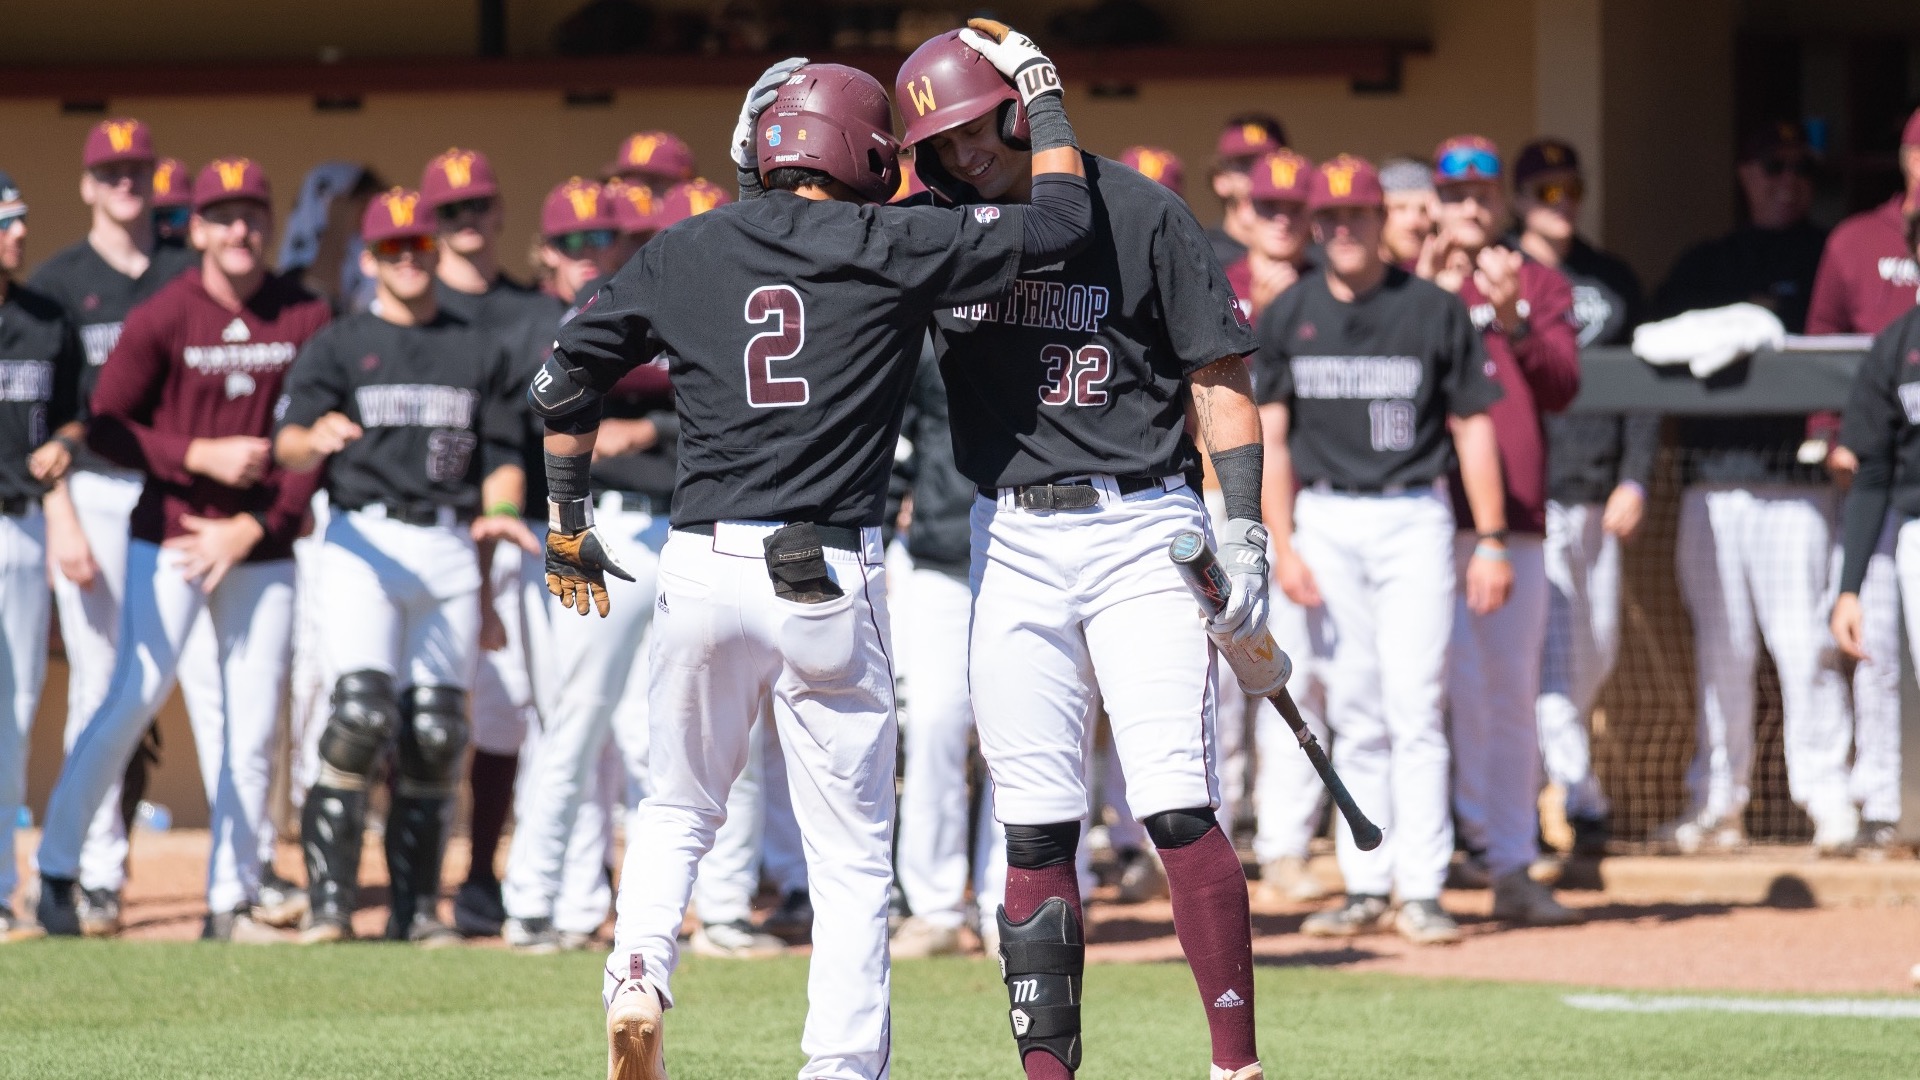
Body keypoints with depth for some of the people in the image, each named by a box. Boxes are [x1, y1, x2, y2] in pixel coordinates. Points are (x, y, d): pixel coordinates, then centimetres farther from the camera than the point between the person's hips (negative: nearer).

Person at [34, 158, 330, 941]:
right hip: (169, 537, -3)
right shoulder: (162, 318, -6)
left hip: (263, 546, 3)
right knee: (137, 692, -12)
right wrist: (200, 456, -14)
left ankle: (232, 900, 10)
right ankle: (57, 867, -2)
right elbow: (104, 428, -4)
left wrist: (255, 525, -8)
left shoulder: (306, 320, 0)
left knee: (253, 724, 3)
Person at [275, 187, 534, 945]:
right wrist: (316, 437, -31)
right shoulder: (337, 347, 6)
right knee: (363, 714, -18)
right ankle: (329, 902, -15)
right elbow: (289, 448, -7)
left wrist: (500, 507, -8)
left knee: (436, 734, 1)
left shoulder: (480, 355, 15)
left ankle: (415, 906, 10)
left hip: (450, 549, 3)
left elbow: (502, 455, 13)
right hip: (364, 542, -3)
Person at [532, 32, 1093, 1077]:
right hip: (830, 578, -3)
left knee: (677, 807, 22)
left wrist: (569, 521, 24)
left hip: (701, 563, 3)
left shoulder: (682, 253, 7)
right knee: (851, 854, 4)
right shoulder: (891, 246, -2)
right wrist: (1039, 86, 16)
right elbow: (1060, 218, 3)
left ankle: (637, 980, -1)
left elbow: (562, 381, 13)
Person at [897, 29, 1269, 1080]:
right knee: (1032, 825, 2)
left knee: (1178, 808, -12)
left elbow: (1219, 382, -1)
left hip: (1141, 527, -4)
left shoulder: (1140, 214, -3)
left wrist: (1243, 536, -9)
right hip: (1011, 540, 4)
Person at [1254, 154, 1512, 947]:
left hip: (1414, 518, -2)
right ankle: (1365, 887, 10)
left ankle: (1422, 890, -8)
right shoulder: (1288, 316, 6)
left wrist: (1490, 539, -3)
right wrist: (1282, 546, -3)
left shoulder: (1435, 311, 0)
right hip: (1326, 521, 3)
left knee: (1415, 705, -8)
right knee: (1354, 713, 5)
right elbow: (1268, 437, 6)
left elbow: (1473, 428, 2)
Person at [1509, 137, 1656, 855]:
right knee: (1550, 654, -12)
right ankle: (1582, 802, -15)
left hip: (1599, 496, 5)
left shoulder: (1614, 281, 13)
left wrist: (1634, 479, 2)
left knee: (1598, 651, 9)